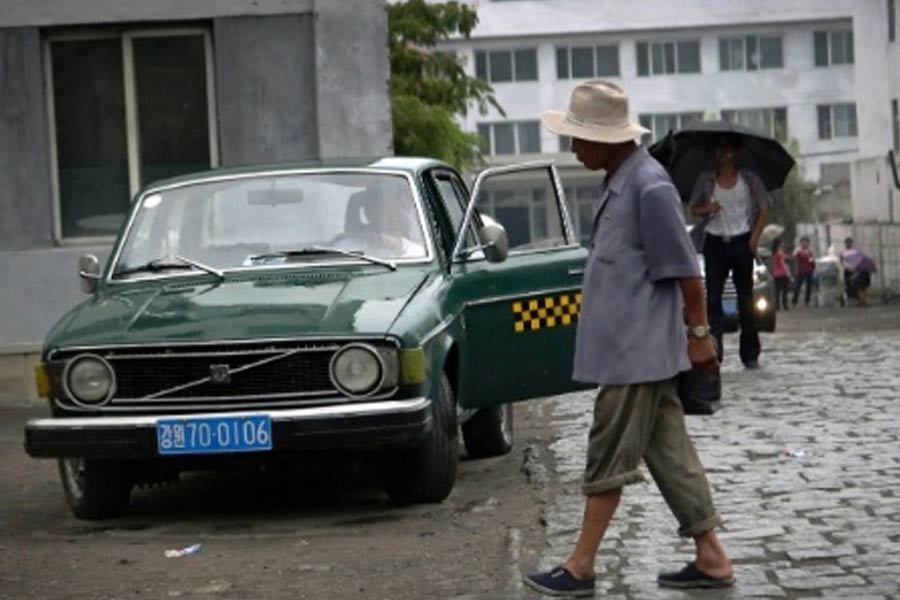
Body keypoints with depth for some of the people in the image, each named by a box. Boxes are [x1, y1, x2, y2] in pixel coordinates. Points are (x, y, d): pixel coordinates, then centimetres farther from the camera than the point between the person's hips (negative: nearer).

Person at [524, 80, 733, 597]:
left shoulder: (649, 186, -18)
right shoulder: (618, 182, 12)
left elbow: (684, 267, -17)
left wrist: (699, 333, -13)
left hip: (637, 350, -9)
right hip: (629, 347, 9)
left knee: (610, 456, -2)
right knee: (670, 454, 10)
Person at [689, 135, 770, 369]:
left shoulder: (749, 179, 4)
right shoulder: (705, 180, 7)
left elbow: (763, 210, 5)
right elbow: (693, 208, 12)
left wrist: (754, 239, -4)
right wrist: (706, 209, -11)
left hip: (742, 242, -1)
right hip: (715, 243, 1)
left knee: (746, 299, 3)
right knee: (713, 298, -8)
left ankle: (750, 355, 8)